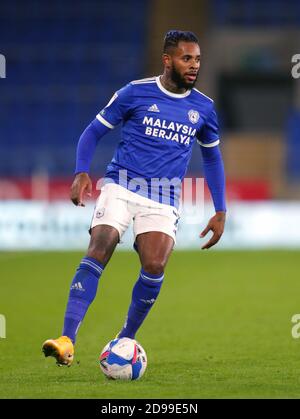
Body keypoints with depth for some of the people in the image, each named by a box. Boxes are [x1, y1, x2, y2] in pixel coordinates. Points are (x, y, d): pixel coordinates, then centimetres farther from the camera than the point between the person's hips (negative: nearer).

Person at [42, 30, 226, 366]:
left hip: (163, 201, 2)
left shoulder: (203, 108, 10)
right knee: (97, 252, -22)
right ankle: (67, 340, -27)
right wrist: (81, 172, -10)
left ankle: (124, 341, 6)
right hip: (120, 186, -2)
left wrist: (220, 211, 16)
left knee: (155, 267, -18)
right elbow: (93, 132, 7)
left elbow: (212, 157, 23)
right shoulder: (135, 93, 1)